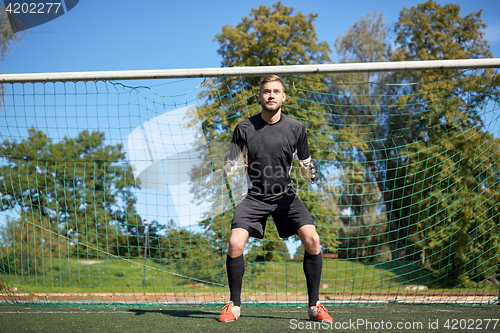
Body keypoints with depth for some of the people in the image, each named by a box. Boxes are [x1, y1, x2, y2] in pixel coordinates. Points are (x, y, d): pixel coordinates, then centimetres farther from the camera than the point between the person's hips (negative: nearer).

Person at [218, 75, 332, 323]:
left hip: (285, 195, 1)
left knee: (312, 239, -20)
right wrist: (231, 168, -22)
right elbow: (231, 169, 1)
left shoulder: (296, 128, -1)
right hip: (254, 197, 0)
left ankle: (314, 305, -4)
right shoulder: (244, 128, -4)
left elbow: (305, 166, 7)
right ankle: (234, 305, 0)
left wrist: (310, 172, -16)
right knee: (235, 243, -21)